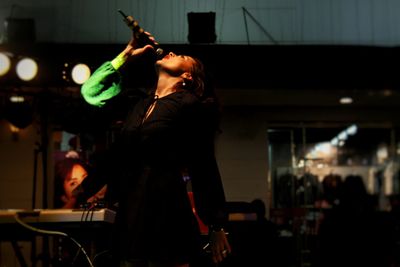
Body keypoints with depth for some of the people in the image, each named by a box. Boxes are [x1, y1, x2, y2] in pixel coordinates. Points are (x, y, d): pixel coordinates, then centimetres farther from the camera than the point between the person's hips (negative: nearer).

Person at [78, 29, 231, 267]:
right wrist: (126, 56, 22)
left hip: (165, 216, -6)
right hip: (129, 217, 6)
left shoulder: (189, 104, 0)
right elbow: (91, 93, 27)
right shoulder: (139, 105, 18)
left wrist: (217, 226, -3)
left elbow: (204, 167, -1)